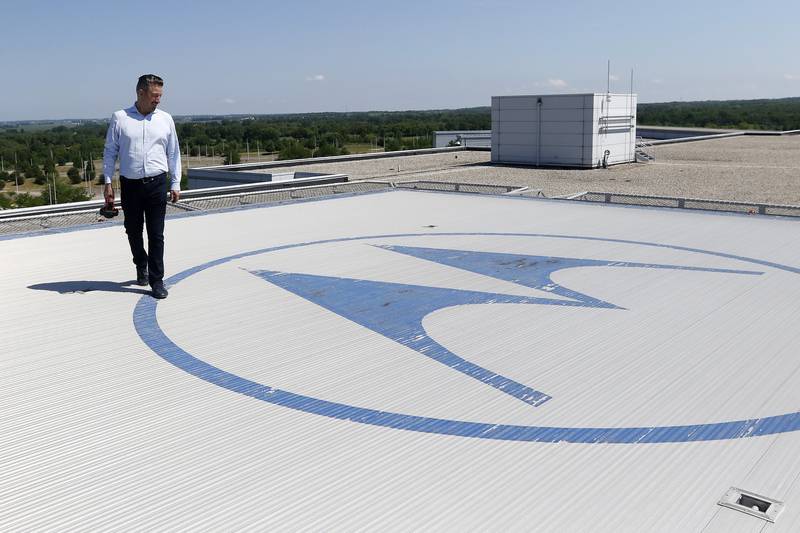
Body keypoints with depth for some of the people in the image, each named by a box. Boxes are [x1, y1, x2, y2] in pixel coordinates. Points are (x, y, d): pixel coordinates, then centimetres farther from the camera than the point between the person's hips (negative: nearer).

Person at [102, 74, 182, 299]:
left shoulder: (165, 119, 4)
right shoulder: (120, 118, 0)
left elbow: (173, 153, 9)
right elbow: (110, 152, 5)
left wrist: (175, 183, 7)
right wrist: (108, 182, 1)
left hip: (157, 183, 0)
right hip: (130, 184, 0)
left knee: (156, 234, -1)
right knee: (133, 230, 12)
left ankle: (156, 280, 6)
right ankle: (141, 266, 37)